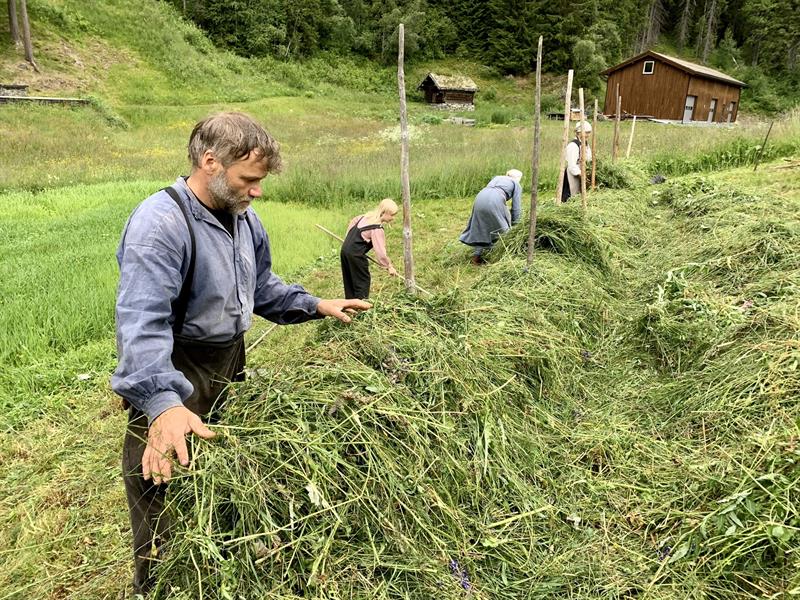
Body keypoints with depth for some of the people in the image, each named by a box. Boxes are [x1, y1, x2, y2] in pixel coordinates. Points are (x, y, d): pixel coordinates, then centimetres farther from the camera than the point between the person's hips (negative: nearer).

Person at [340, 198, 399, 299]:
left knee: (349, 281, 16)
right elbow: (380, 251, -19)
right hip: (355, 255, -9)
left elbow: (353, 222, 24)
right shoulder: (377, 229, -18)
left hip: (345, 249, 9)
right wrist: (389, 266, -8)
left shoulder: (367, 216, 6)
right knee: (363, 281, 1)